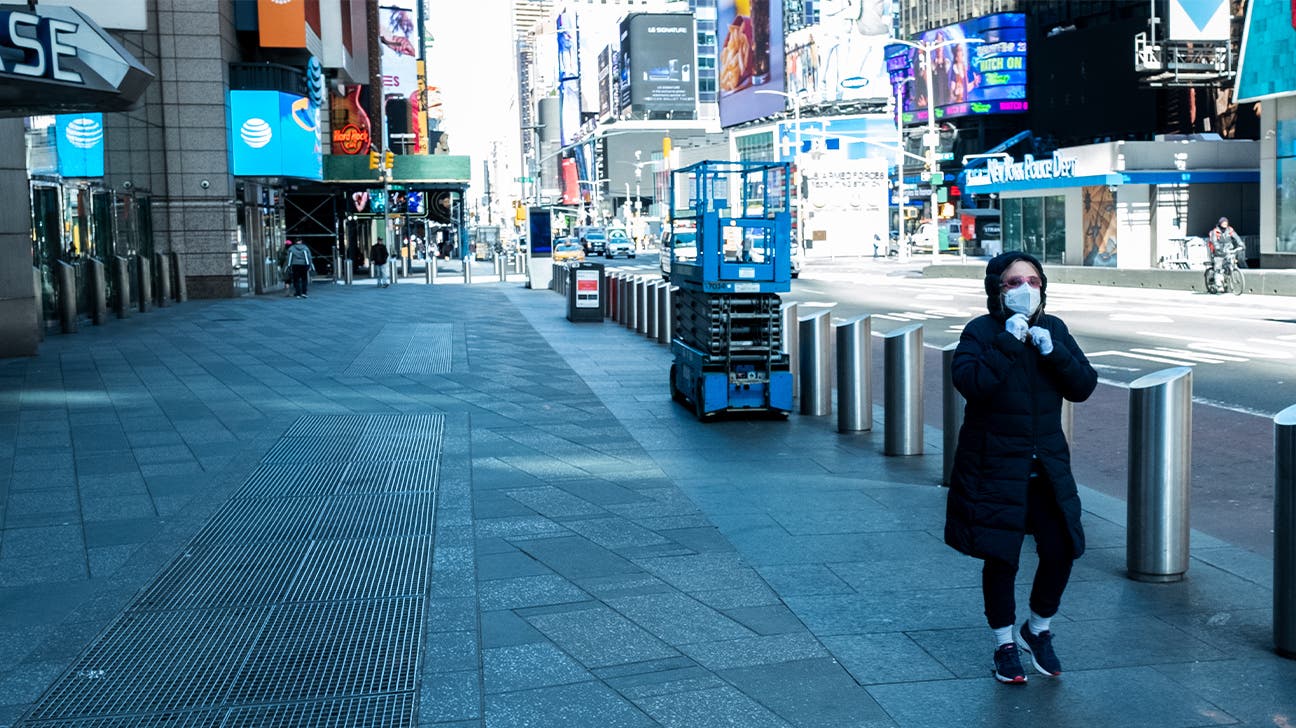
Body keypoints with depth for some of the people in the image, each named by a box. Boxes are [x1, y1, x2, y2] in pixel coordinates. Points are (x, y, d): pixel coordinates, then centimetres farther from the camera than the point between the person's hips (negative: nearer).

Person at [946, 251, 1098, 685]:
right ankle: (1005, 645, 24)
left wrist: (1052, 351, -15)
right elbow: (969, 382, -24)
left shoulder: (1054, 329, 6)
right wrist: (1007, 342, -26)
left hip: (1047, 465, 4)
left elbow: (1083, 386, -1)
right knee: (1000, 556, 4)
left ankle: (1037, 632, 28)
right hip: (994, 466, -4)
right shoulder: (981, 331, -7)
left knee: (1060, 550, 1)